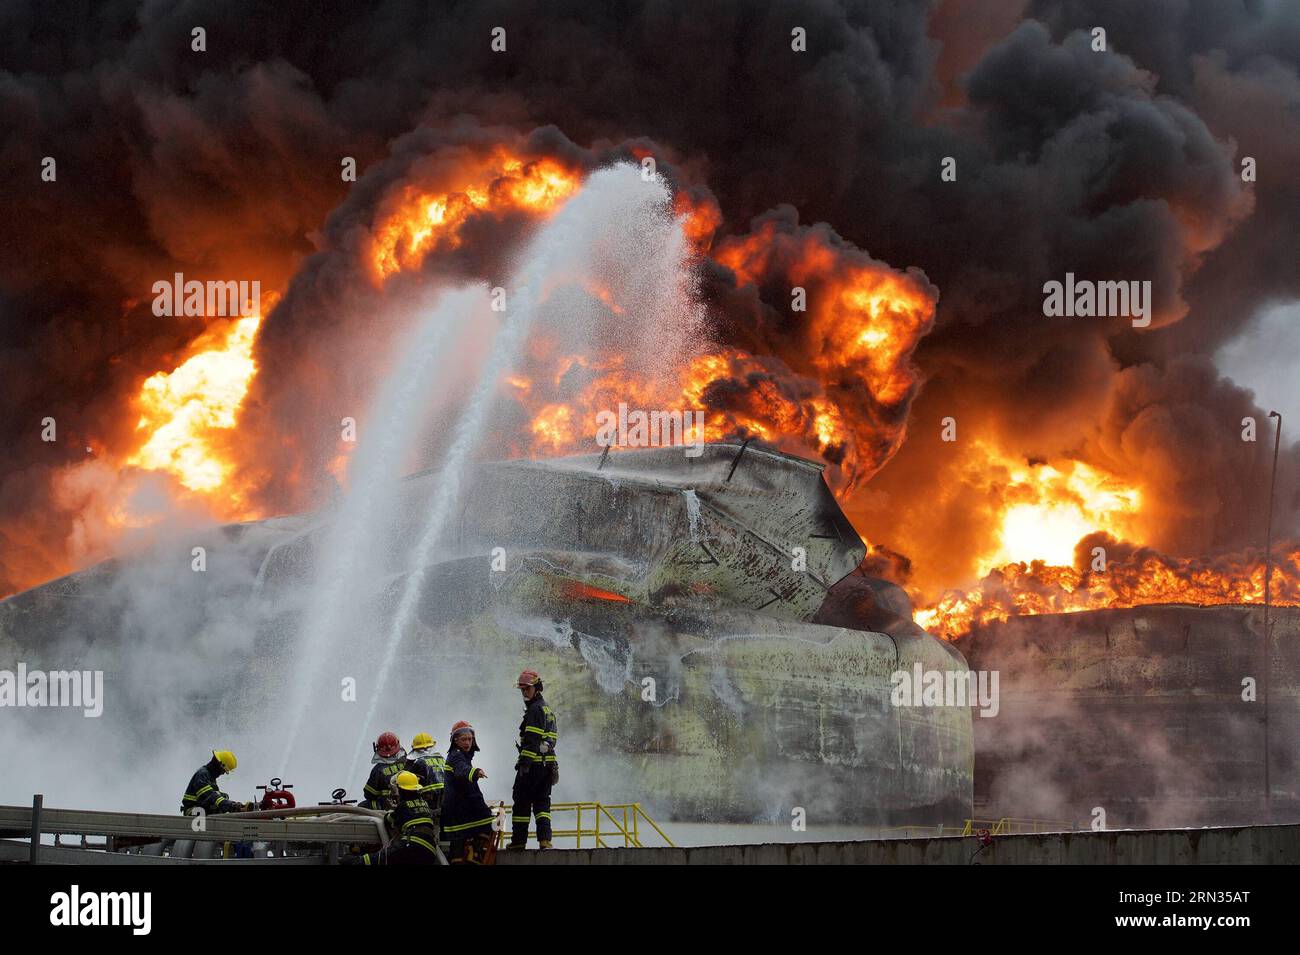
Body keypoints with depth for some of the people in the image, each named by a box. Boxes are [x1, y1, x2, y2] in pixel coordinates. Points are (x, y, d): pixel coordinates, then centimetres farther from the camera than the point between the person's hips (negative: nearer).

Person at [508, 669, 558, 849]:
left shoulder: (535, 709, -11)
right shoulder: (548, 710, 21)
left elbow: (532, 739, -19)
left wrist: (524, 762, -22)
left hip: (533, 763, -9)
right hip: (548, 763, 9)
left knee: (522, 801, -1)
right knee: (542, 802, 8)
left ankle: (519, 840, 1)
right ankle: (545, 839, -5)